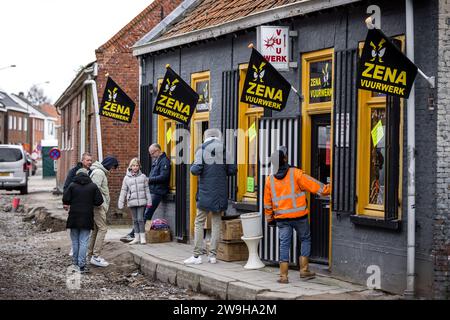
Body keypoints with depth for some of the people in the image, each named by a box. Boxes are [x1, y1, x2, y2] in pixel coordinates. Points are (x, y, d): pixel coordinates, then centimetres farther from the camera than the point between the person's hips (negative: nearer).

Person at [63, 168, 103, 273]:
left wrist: (67, 205, 13)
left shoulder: (72, 185, -2)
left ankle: (75, 262, 21)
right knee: (84, 241, 0)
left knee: (75, 240, 14)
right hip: (87, 218, 0)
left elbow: (65, 199, -8)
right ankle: (81, 265, -7)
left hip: (74, 217, 1)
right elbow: (99, 201, -3)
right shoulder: (93, 186, 0)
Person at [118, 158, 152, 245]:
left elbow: (147, 190, 8)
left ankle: (142, 237, 2)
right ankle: (136, 237, 14)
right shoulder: (127, 178, 6)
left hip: (141, 201, -2)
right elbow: (123, 191, 9)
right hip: (132, 202, 2)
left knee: (140, 219, -6)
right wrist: (120, 203, 7)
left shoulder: (143, 176, 5)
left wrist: (149, 201, 6)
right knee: (135, 220, 7)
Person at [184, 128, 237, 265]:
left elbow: (196, 170, -15)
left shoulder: (201, 149, -6)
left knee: (199, 222, 4)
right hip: (220, 192, 2)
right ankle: (213, 255, 9)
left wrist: (192, 167, 8)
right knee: (216, 222, 9)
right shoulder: (224, 149, 2)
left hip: (205, 192, -2)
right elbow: (233, 170, 1)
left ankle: (197, 255, 1)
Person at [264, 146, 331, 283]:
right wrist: (326, 189, 5)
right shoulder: (295, 173, -8)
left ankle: (283, 275, 2)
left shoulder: (270, 179, 5)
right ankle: (304, 270, 13)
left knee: (284, 244, 5)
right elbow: (312, 184, -7)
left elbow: (267, 202, 11)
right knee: (305, 239, 15)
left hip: (282, 218, 3)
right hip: (299, 215, -3)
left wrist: (269, 218, 21)